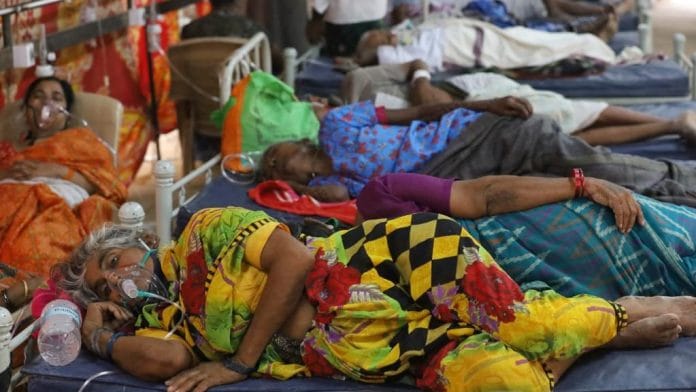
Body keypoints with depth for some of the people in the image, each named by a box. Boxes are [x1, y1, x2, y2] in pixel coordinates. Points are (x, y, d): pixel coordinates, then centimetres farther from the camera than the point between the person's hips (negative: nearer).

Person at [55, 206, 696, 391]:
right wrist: (99, 336, 6)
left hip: (402, 264, -3)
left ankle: (640, 312, 3)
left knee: (529, 330, -26)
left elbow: (291, 258, -8)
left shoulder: (207, 232, 6)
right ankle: (624, 327, 1)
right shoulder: (160, 323, 17)